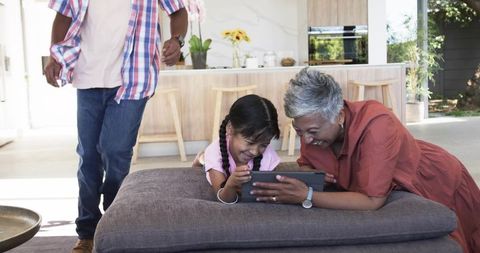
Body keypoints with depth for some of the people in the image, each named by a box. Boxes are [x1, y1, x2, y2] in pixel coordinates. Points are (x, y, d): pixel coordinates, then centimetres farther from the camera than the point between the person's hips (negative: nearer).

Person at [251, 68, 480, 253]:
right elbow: (305, 165, -8)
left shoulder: (376, 124, -41)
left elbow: (372, 201, -43)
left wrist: (306, 196, -48)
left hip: (438, 183, -5)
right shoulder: (313, 123, -23)